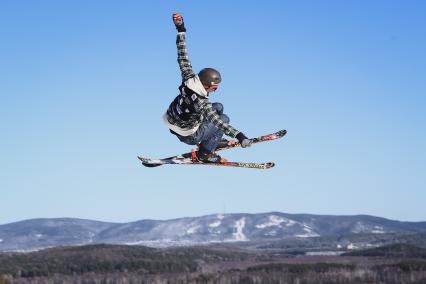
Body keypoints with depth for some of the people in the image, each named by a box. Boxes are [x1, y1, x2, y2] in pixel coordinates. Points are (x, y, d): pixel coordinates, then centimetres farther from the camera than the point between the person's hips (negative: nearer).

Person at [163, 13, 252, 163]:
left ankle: (213, 139, 32)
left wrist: (180, 30, -6)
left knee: (219, 107, 14)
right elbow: (217, 121, -48)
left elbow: (183, 59, -11)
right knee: (224, 118, 4)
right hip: (188, 136, -7)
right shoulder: (201, 102, -37)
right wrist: (238, 135, -59)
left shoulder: (189, 78, -20)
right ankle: (203, 154, 9)